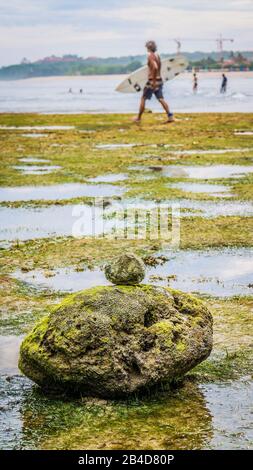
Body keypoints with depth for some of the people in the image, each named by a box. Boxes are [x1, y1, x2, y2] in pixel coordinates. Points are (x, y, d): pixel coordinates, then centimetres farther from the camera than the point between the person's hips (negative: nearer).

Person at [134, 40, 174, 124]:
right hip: (159, 80, 8)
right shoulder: (157, 55, 12)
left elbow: (155, 67, -28)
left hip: (152, 81, -8)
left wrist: (153, 81, -26)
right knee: (161, 99, 3)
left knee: (143, 99, 5)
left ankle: (138, 118, 12)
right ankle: (170, 116, -8)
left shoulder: (150, 56, -14)